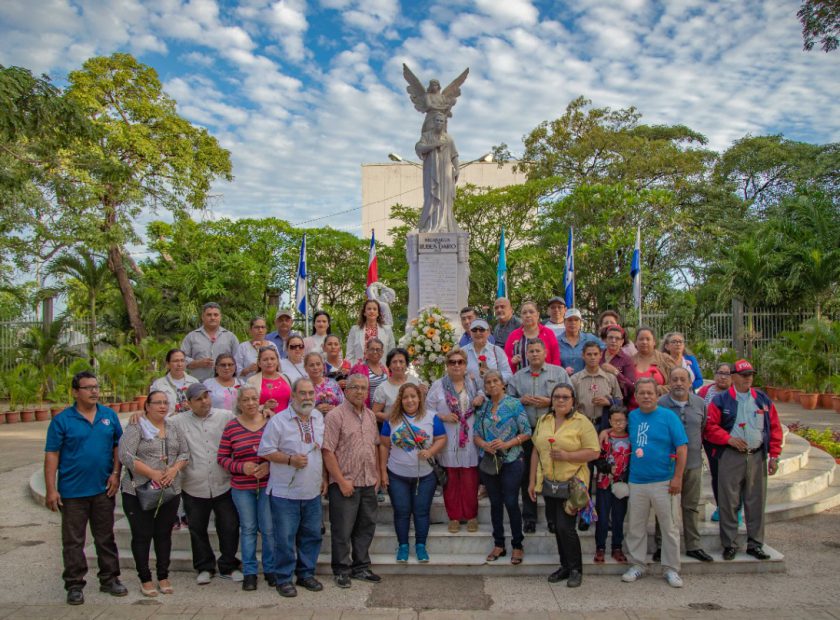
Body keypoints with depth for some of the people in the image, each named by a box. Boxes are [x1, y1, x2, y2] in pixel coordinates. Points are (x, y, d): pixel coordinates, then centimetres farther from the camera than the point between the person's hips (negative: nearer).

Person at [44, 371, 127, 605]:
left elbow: (118, 446, 8)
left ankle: (110, 579, 24)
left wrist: (116, 474, -2)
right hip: (72, 491, -3)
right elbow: (51, 455, -6)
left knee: (106, 537, 13)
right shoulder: (62, 420, -6)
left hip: (103, 489, 3)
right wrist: (51, 490, -10)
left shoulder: (109, 416, 3)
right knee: (73, 541, 7)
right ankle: (74, 585, 19)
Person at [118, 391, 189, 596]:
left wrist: (174, 469, -9)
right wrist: (152, 473, -19)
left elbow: (184, 453, 10)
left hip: (170, 491, 5)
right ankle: (145, 579, 17)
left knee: (164, 534, 11)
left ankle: (163, 576, 23)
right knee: (142, 535, 5)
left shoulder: (173, 428, 10)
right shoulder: (135, 428, -7)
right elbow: (126, 456, -16)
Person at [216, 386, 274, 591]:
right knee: (248, 529, 11)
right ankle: (249, 572, 24)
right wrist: (241, 467, -13)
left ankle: (271, 570, 22)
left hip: (268, 484, 0)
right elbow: (222, 457, 1)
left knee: (269, 529, 4)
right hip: (241, 487, 1)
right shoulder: (231, 427, -2)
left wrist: (270, 465, -14)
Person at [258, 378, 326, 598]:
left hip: (313, 491, 5)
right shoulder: (278, 420, -11)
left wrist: (324, 478, 14)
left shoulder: (319, 418, 7)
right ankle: (283, 579, 17)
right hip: (285, 492, -5)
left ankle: (306, 574, 28)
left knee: (311, 536, 13)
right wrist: (290, 460, -20)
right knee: (285, 538, 2)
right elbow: (265, 451, -10)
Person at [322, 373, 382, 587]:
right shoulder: (335, 415, -11)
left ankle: (361, 567, 29)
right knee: (342, 530, 4)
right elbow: (327, 451, -15)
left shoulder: (370, 415, 10)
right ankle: (341, 570, 19)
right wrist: (341, 481, -16)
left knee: (366, 527, 14)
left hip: (368, 483, 7)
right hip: (345, 483, -6)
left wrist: (377, 474, 11)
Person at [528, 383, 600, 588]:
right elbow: (536, 451, 13)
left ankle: (576, 569, 12)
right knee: (557, 527, 11)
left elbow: (594, 452, -10)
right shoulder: (543, 421, 9)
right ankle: (565, 566, 27)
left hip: (572, 483, -5)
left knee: (565, 527, -8)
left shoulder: (581, 422, -7)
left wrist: (567, 455, -21)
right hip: (548, 483, 5)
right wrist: (532, 481, 11)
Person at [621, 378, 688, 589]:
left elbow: (682, 448, -7)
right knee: (635, 527, 10)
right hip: (637, 482, 4)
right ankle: (637, 566, 23)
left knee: (669, 528, 5)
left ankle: (671, 569, 18)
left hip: (663, 482, -4)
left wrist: (677, 478, -11)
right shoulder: (632, 416, 7)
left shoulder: (669, 417, -5)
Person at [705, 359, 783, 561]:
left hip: (757, 457, 3)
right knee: (728, 502, 2)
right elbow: (710, 427, -3)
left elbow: (775, 428, 10)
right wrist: (729, 439, -15)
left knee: (756, 502, 8)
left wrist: (774, 456, 4)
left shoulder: (763, 400, 10)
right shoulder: (721, 400, 1)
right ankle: (729, 544, 12)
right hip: (730, 457, -3)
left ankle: (755, 544, 20)